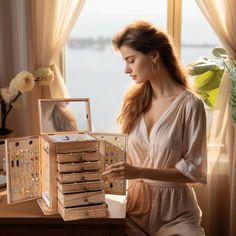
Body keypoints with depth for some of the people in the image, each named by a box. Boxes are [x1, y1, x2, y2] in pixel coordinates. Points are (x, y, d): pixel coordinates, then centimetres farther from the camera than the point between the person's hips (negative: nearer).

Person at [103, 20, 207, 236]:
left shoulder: (190, 104, -12)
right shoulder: (134, 100, 4)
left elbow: (194, 171, -13)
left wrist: (138, 172, -22)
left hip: (175, 211, -3)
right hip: (136, 203, 3)